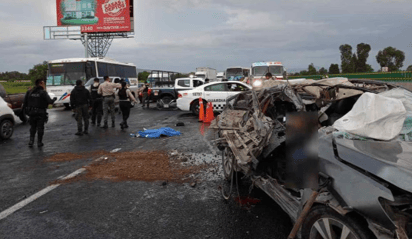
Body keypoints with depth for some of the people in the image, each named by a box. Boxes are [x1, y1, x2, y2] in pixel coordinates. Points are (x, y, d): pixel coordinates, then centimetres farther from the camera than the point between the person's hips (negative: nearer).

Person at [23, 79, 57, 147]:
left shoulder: (29, 92, 5)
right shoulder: (43, 92, -12)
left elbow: (25, 102, 8)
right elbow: (50, 101, -19)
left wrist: (27, 111, 18)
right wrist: (54, 99, 1)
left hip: (32, 113, 4)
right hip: (41, 113, -4)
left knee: (32, 127, 18)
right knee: (40, 128, 7)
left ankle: (31, 141, 15)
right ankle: (39, 142, 11)